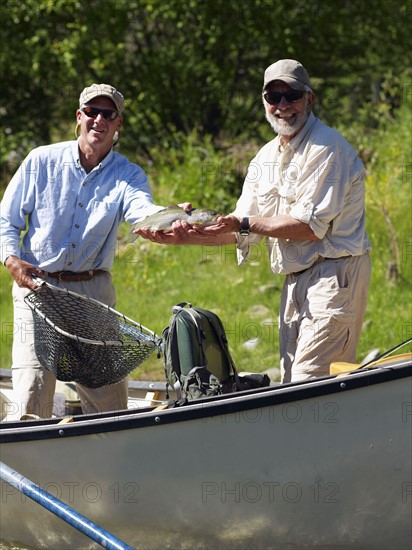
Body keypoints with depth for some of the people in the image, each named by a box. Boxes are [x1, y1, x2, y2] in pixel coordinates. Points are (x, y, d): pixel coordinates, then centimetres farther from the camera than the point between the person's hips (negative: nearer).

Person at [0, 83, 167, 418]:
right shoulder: (41, 161, 3)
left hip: (94, 290, 1)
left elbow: (142, 209, -21)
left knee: (109, 392, 0)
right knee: (32, 390, -10)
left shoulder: (128, 175, 3)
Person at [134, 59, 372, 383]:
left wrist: (243, 223, -15)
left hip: (333, 275, -9)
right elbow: (243, 232, 17)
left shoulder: (327, 148, -11)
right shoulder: (266, 157, 16)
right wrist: (183, 237, 4)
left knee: (310, 388, -16)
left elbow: (311, 226, -17)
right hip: (296, 281, 9)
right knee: (291, 384, 6)